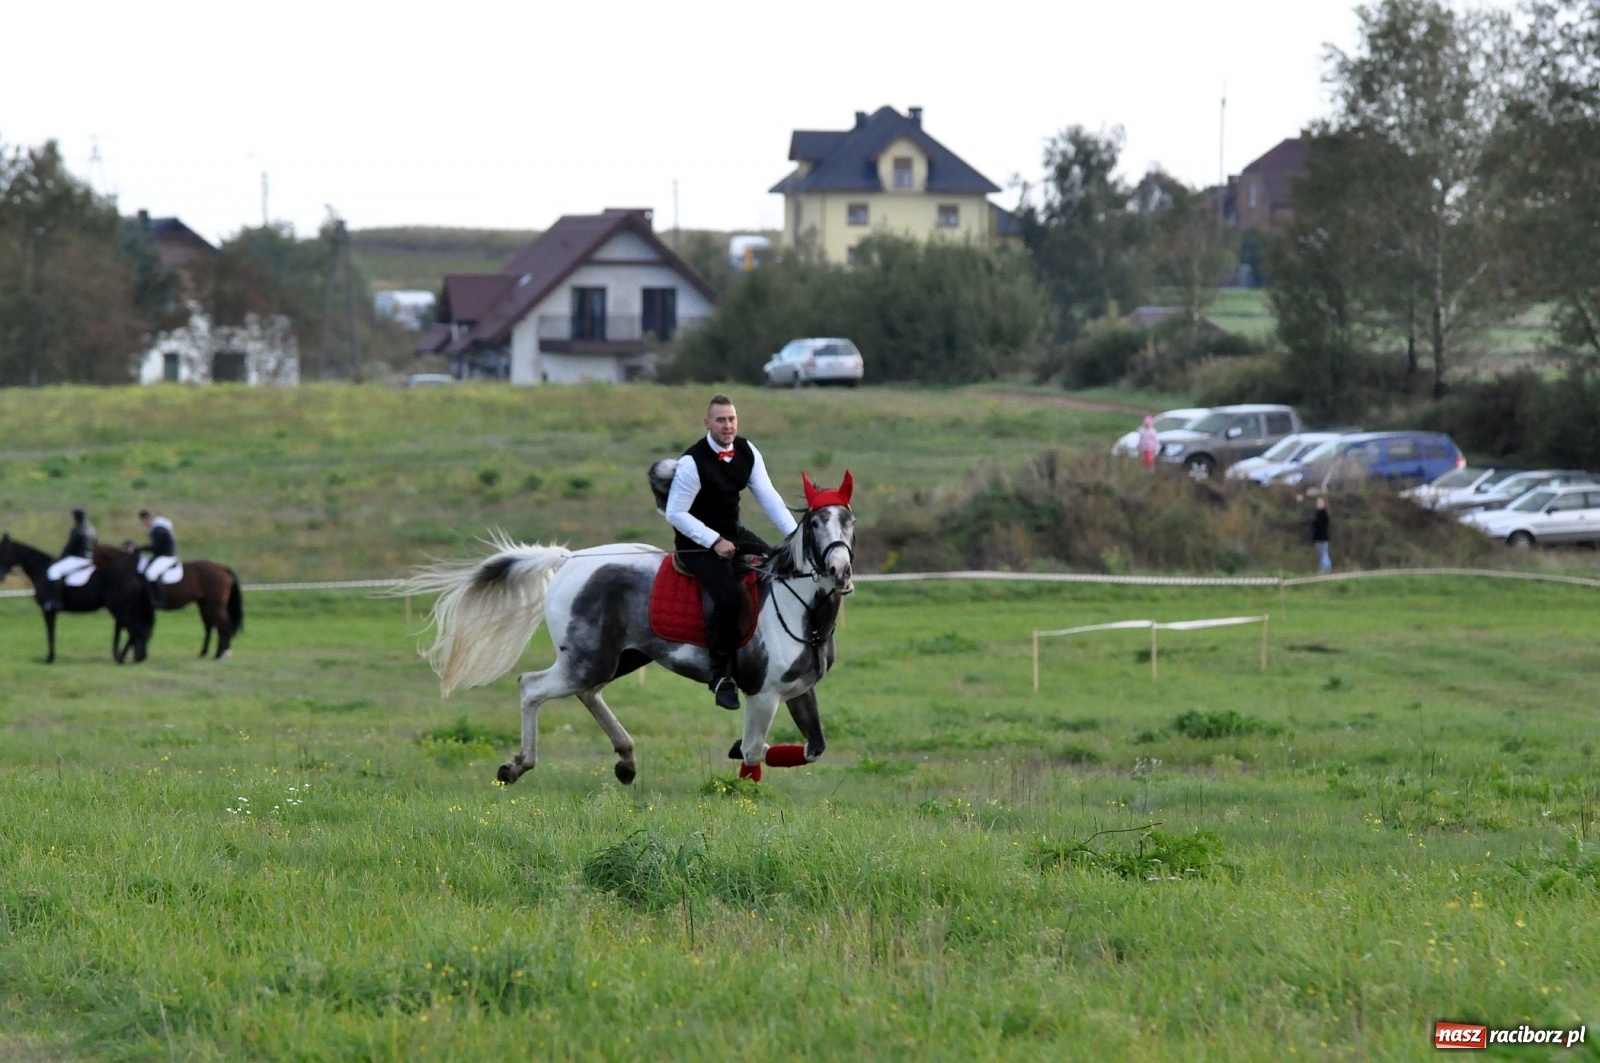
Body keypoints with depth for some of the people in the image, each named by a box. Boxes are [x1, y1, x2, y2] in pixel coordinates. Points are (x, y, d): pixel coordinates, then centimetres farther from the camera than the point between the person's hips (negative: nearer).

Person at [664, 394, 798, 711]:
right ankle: (721, 676, -15)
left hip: (733, 533, 7)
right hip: (697, 542, -7)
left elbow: (768, 496, -3)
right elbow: (675, 514, -18)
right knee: (728, 595, -28)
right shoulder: (693, 462, -20)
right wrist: (715, 542, -24)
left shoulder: (747, 452, -1)